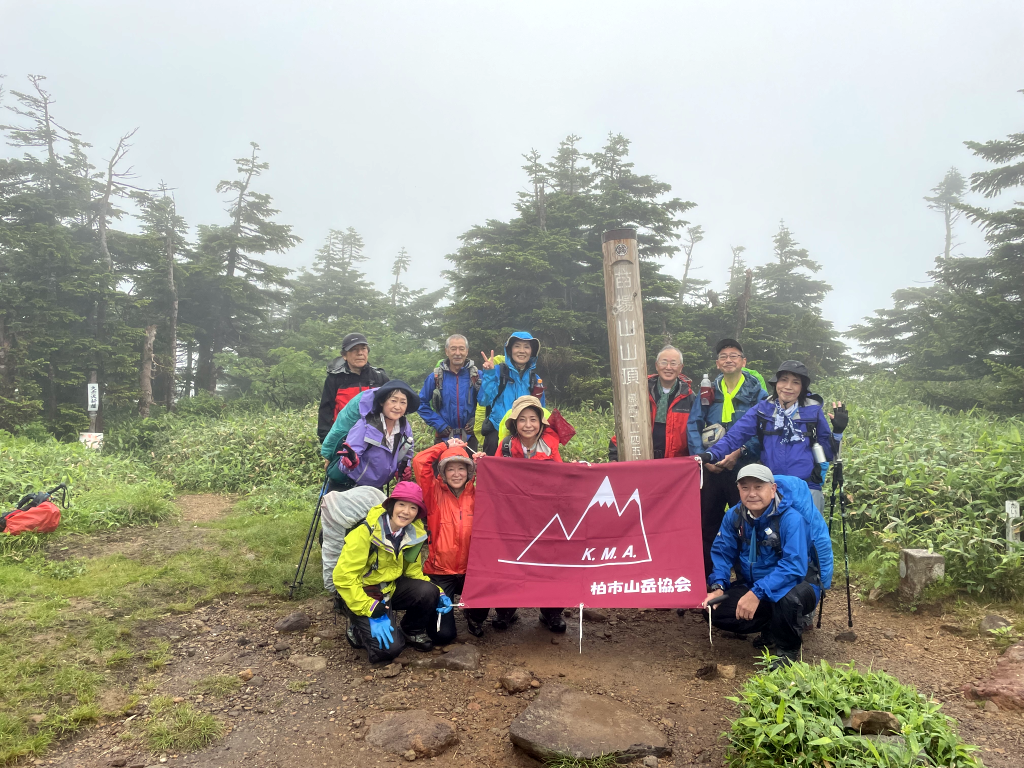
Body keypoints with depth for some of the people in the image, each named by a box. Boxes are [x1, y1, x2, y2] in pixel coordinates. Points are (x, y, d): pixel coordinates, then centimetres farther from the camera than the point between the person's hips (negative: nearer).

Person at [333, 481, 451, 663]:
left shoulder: (414, 534, -7)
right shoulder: (365, 532, -25)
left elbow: (413, 572, 5)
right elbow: (343, 576, -24)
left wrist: (438, 594, -11)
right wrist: (373, 612, -28)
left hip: (390, 588, 6)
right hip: (361, 593, -6)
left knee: (428, 592, -21)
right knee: (389, 648, -23)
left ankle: (413, 632, 7)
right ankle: (358, 628, 7)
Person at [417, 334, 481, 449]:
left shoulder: (477, 375, 0)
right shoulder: (436, 377, 0)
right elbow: (421, 403, 5)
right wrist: (438, 424, -3)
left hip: (470, 438, 0)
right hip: (444, 437, 0)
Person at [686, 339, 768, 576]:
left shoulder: (757, 393, 2)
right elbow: (693, 425, 3)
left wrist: (739, 452, -18)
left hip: (743, 467, -3)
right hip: (711, 468, 3)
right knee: (707, 523, 6)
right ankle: (709, 578, 18)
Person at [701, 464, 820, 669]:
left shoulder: (791, 519, -23)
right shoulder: (734, 516, -6)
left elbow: (793, 566, -32)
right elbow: (722, 553, -3)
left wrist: (757, 593, -38)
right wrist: (717, 587, -21)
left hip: (794, 586, -5)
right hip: (751, 587, 6)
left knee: (788, 599, -40)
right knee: (715, 609, -15)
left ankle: (788, 651, -6)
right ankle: (771, 628, 13)